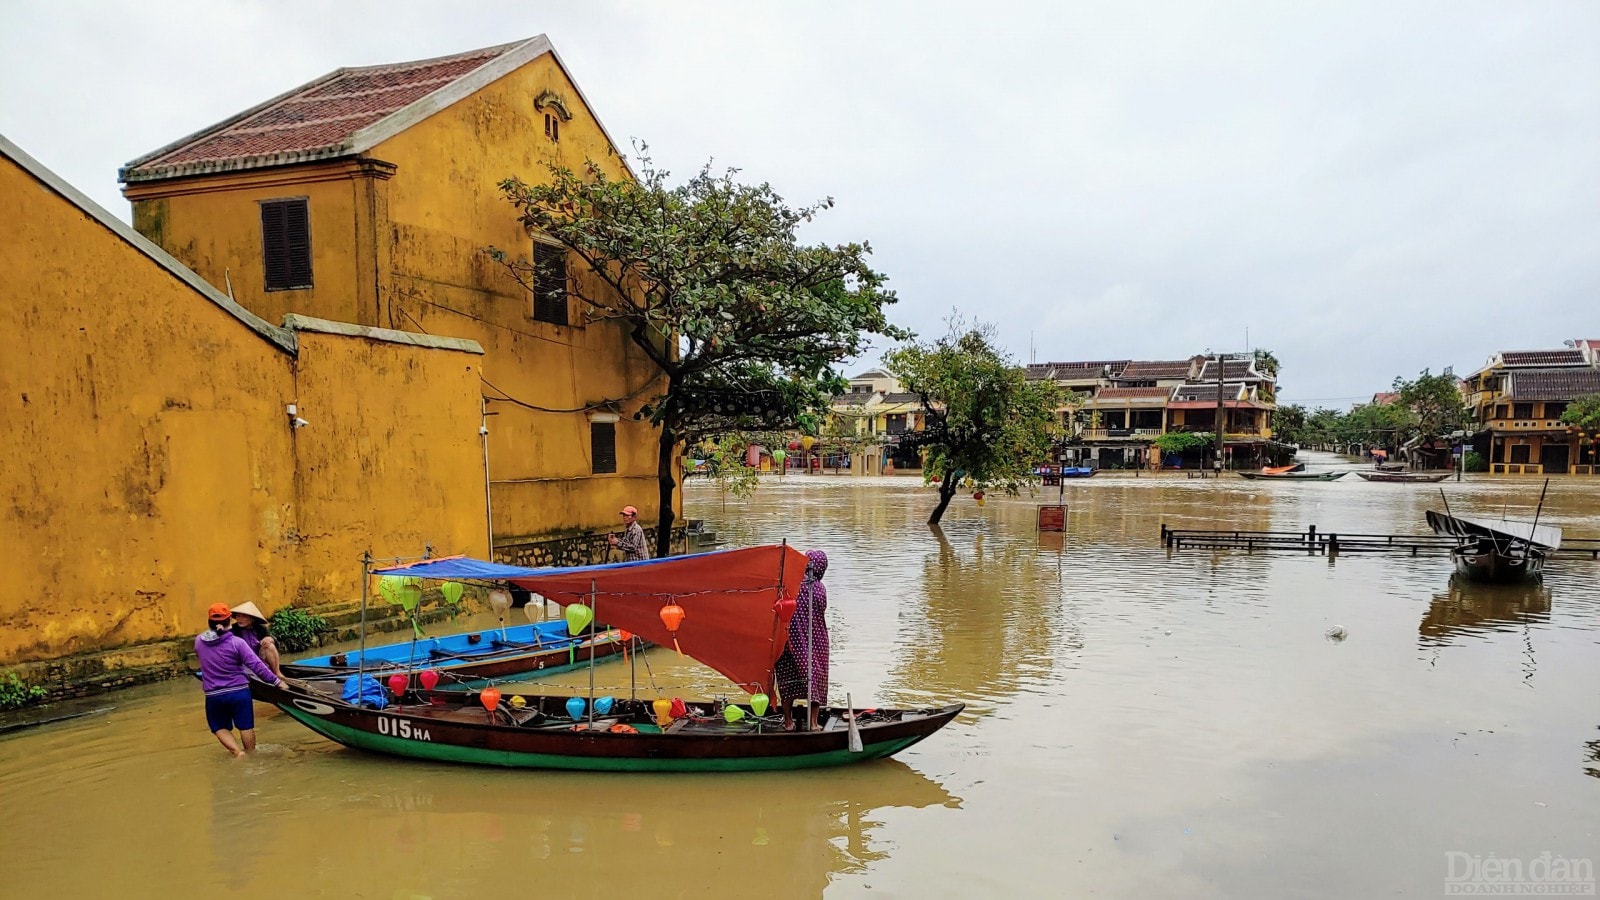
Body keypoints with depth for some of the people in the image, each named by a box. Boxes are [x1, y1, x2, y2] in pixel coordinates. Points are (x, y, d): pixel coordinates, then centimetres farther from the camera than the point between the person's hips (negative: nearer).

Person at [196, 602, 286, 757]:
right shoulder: (236, 642, -13)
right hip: (239, 692, -2)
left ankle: (236, 751, -4)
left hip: (214, 695, 2)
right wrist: (276, 681, -10)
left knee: (220, 727, 16)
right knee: (246, 726, 12)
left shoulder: (198, 640, -2)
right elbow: (256, 665, -16)